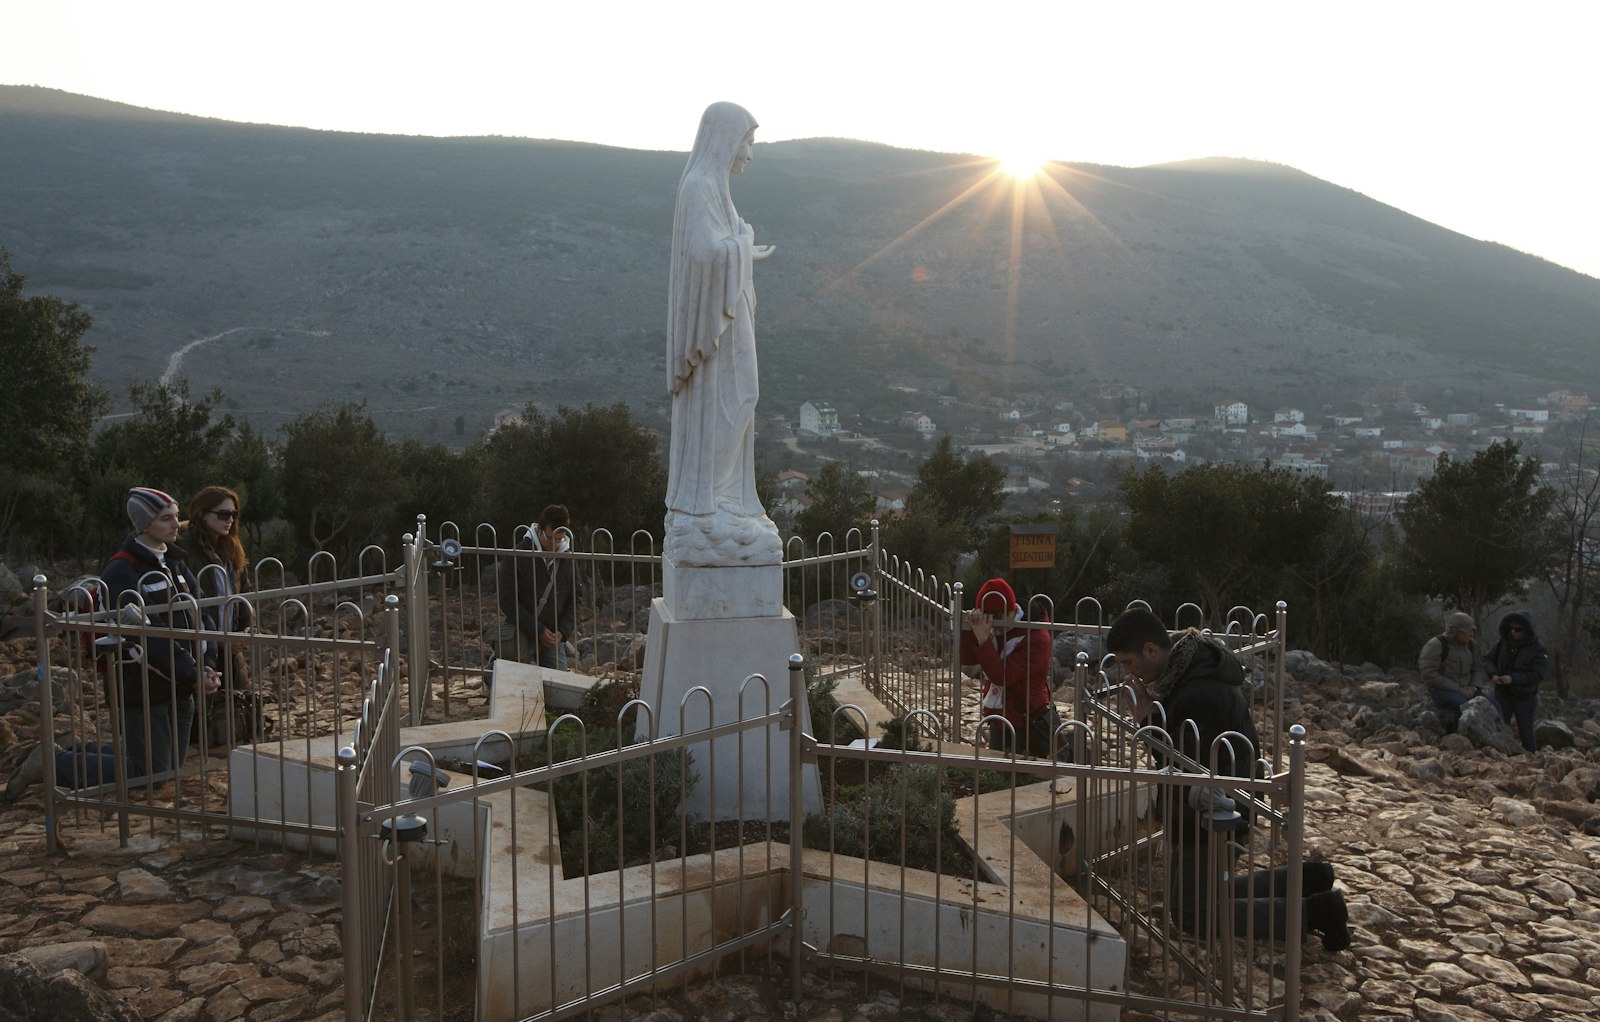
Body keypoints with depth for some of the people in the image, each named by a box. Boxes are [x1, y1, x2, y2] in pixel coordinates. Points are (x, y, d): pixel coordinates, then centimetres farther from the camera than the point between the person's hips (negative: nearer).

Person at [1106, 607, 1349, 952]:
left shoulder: (1199, 696, -31)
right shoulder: (1191, 668, 1)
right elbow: (1182, 747, 7)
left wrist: (1148, 720, -24)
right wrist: (1152, 716, -11)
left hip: (1214, 819, -10)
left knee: (1191, 914, 2)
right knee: (1204, 894, 22)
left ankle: (1313, 912, 3)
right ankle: (1307, 880, 23)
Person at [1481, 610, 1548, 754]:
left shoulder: (1539, 649, -14)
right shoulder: (1504, 643, -2)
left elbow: (1537, 674, -21)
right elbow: (1488, 659, -1)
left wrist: (1513, 679, -31)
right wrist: (1493, 674, -21)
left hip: (1525, 698, -3)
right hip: (1502, 694, 3)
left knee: (1525, 732, 6)